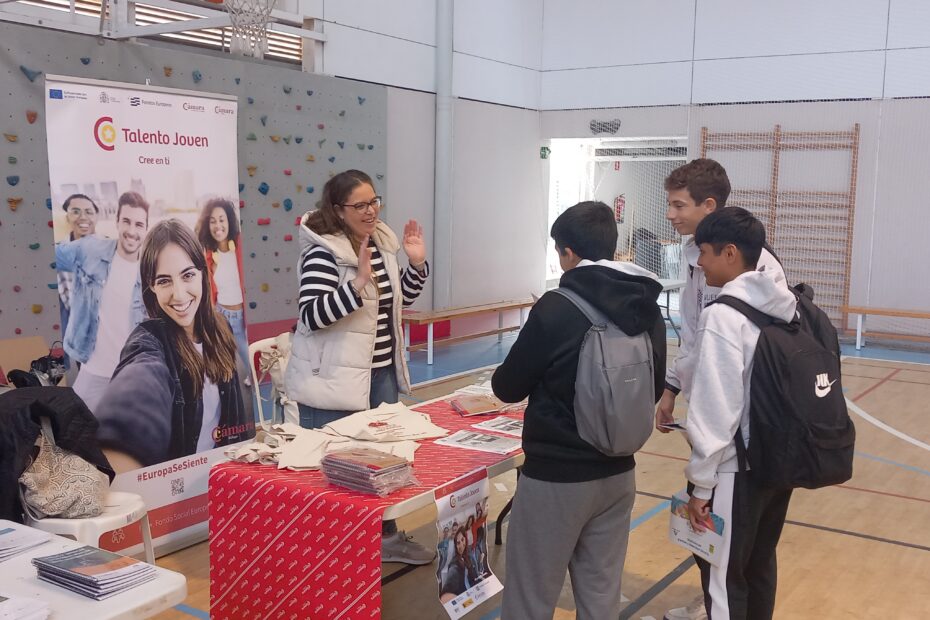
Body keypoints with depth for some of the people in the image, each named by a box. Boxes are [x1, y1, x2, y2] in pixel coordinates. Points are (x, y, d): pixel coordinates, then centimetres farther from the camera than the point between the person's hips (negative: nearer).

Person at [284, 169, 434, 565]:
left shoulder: (381, 242, 5)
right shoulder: (323, 252, -18)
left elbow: (399, 300, 15)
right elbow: (311, 315, -26)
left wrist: (417, 264, 0)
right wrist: (358, 284, -35)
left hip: (381, 372, 8)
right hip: (334, 380, -8)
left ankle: (387, 537, 38)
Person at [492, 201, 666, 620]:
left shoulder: (557, 308, -17)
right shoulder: (648, 309, 1)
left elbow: (507, 387, -8)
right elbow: (655, 388, 13)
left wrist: (542, 375, 14)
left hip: (556, 477, -6)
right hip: (618, 474, 6)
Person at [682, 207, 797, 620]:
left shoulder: (723, 316, -20)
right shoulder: (785, 306, 3)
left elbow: (715, 410, -20)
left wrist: (701, 484, -12)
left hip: (737, 472, -8)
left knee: (723, 579, 6)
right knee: (760, 566, 22)